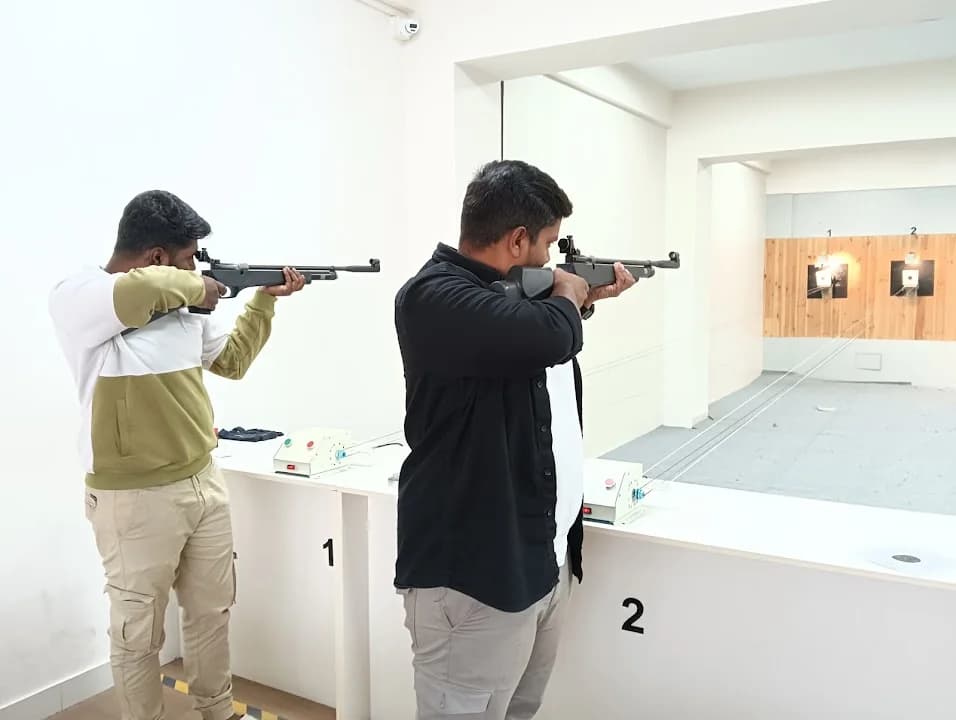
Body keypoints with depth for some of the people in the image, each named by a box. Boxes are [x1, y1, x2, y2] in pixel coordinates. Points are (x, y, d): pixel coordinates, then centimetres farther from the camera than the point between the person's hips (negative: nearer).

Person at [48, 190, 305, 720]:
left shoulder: (184, 305, 4)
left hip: (205, 482, 7)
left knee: (212, 612, 21)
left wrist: (264, 300, 14)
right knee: (138, 633, 10)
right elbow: (140, 291, -37)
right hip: (135, 501, -6)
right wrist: (196, 287, -18)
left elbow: (232, 360, 20)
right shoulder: (73, 298, -15)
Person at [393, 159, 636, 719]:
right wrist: (567, 295, -11)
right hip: (474, 573, -9)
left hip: (547, 557, 9)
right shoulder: (435, 296, -19)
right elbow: (546, 337, -33)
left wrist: (585, 301, 19)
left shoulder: (511, 289, 12)